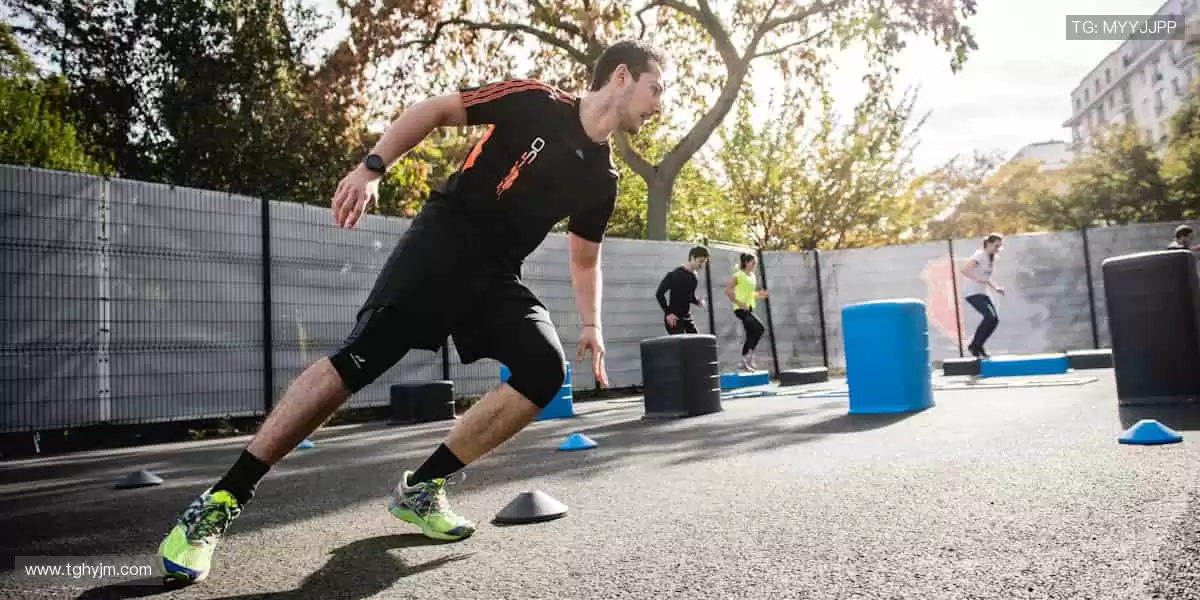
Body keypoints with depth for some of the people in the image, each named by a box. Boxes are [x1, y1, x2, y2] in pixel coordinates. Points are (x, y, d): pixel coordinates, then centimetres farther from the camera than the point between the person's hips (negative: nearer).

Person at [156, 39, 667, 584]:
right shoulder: (535, 102, -4)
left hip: (496, 275, 6)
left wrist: (591, 325, 14)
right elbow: (433, 111, -3)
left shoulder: (601, 179, 13)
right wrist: (372, 167, -15)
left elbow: (584, 258, 24)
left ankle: (421, 488, -4)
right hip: (443, 240, -6)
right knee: (358, 359, -17)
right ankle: (221, 500, -7)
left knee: (545, 369, -16)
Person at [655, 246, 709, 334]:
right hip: (674, 318, -8)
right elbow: (659, 294, -15)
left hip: (687, 317, 8)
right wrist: (668, 313, -19)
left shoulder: (694, 277, 8)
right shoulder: (675, 274, -14)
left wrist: (698, 301, -1)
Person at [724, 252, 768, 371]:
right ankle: (749, 356, -11)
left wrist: (758, 295, 6)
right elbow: (727, 291, -16)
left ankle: (744, 362, 15)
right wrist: (739, 303, -21)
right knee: (760, 328, -20)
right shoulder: (738, 275, -10)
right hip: (741, 309, -9)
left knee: (751, 335, 6)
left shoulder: (753, 276, 14)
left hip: (749, 308, 9)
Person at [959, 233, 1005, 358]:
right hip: (972, 292, -9)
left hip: (982, 293, 9)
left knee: (995, 318, -3)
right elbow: (964, 270, -24)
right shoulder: (979, 255, -11)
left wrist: (995, 288, 10)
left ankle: (978, 345, 9)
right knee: (990, 316, -20)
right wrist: (978, 279, -34)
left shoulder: (992, 258, 15)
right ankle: (974, 345, -7)